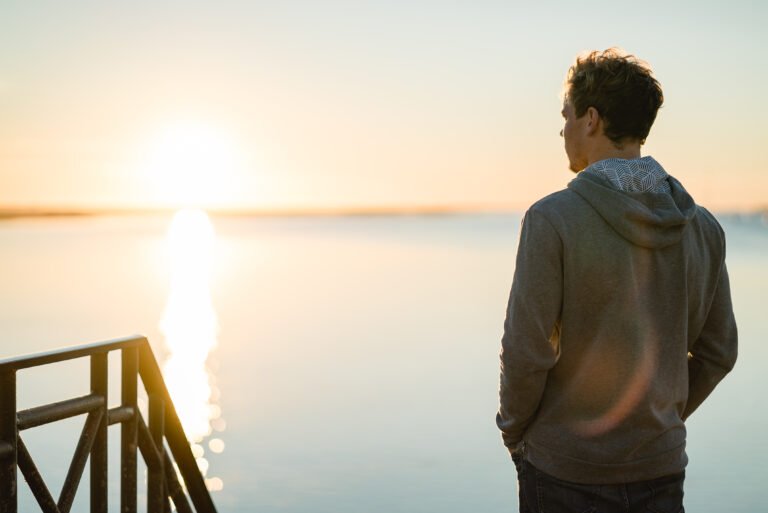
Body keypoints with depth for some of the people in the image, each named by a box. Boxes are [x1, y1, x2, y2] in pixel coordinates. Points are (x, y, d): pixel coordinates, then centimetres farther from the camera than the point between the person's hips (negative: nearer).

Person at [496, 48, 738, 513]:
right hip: (661, 466, 4)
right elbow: (718, 353, 6)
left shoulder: (552, 219, -16)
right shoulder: (703, 227, -1)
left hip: (565, 468, -4)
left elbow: (526, 351, -17)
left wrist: (514, 431, 0)